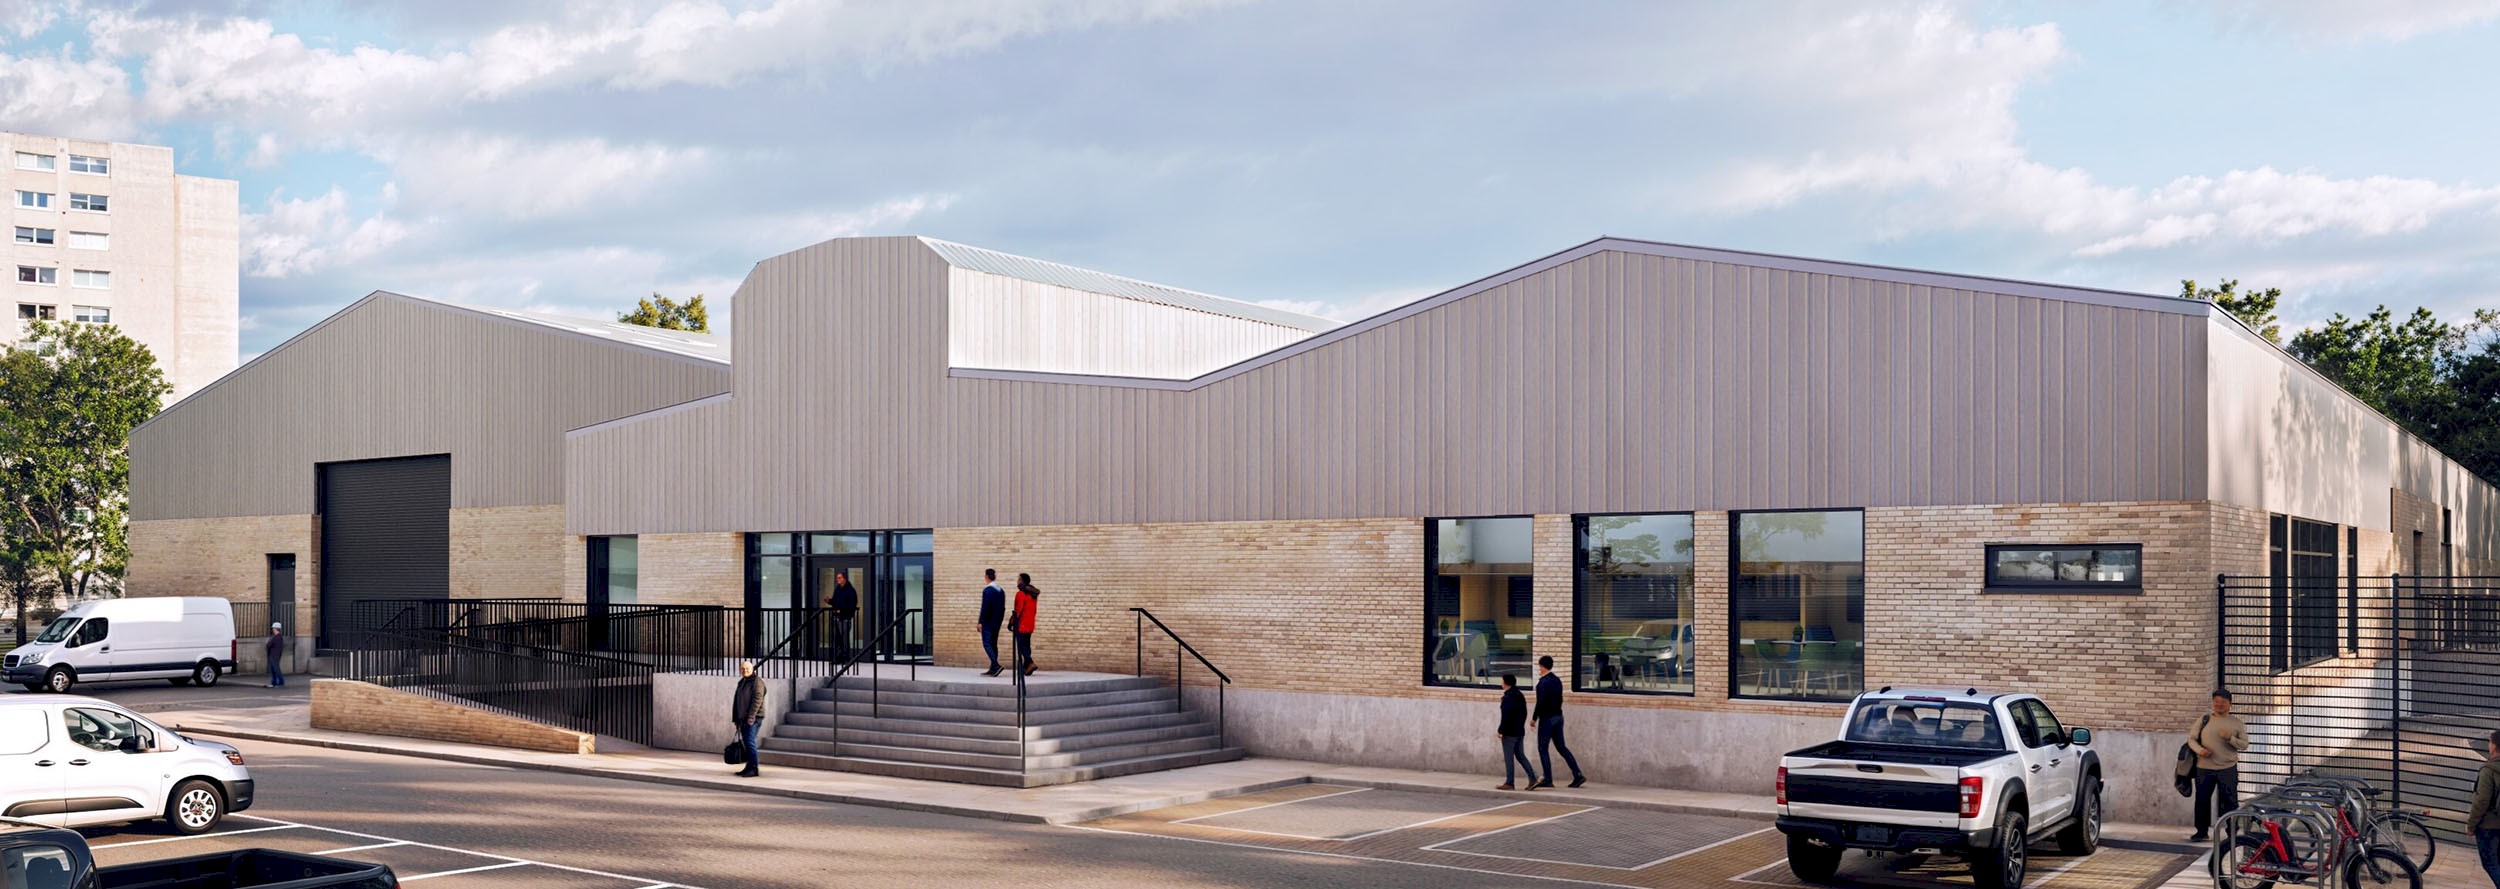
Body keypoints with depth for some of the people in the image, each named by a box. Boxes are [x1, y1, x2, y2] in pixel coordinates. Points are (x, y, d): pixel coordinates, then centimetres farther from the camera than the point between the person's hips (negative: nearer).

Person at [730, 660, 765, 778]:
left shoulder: (757, 681, -7)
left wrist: (751, 716, -21)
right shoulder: (741, 682, 20)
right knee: (746, 743, 9)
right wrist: (735, 718, 20)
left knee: (750, 741, -14)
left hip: (753, 718, -9)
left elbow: (757, 700, -16)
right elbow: (736, 701, 25)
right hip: (743, 718, 9)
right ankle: (749, 768, 14)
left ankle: (753, 769, -14)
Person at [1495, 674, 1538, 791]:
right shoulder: (1520, 696, 11)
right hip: (1520, 732, 9)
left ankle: (1509, 783, 2)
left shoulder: (1508, 698, -17)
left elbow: (1506, 717, -21)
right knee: (1520, 756, 12)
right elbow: (1524, 714, 18)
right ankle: (1533, 779, 4)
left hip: (1509, 733, -9)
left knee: (1508, 758, -1)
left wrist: (1500, 731, -14)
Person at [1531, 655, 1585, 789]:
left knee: (1543, 748, 0)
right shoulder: (1557, 680, 10)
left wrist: (1534, 718, -12)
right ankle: (1578, 775, 6)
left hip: (1547, 718, -8)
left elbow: (1541, 702, -20)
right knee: (1561, 746, 11)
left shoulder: (1543, 683, -17)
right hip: (1558, 716, 8)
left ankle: (1548, 779, 0)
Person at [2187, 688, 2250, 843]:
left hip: (2228, 769, -1)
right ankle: (2201, 831, 18)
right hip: (2204, 768, 1)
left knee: (2230, 801, 1)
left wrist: (2230, 738, -18)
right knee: (2202, 800, 6)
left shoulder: (2237, 724, 3)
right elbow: (2192, 739, 7)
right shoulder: (2203, 720, 5)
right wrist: (2200, 750, -13)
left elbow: (2244, 745, 0)